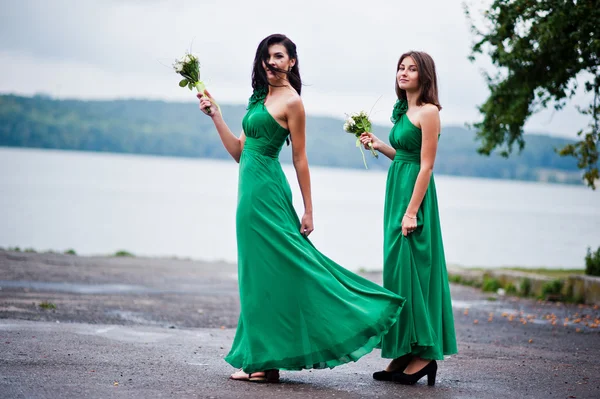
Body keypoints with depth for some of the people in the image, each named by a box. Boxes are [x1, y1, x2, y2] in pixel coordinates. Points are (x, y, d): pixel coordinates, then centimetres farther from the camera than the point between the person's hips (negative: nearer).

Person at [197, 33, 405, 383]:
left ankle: (266, 361, 0)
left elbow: (300, 160, -8)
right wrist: (215, 115, 13)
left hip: (266, 189, -9)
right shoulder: (261, 96, 17)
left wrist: (308, 211, -8)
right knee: (260, 272, 9)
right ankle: (262, 360, 14)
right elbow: (240, 152, 16)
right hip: (252, 188, 9)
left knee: (267, 272, -5)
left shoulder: (291, 102, -7)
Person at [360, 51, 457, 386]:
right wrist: (379, 145, 10)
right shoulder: (406, 111, 14)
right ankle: (403, 355, 13)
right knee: (398, 269, 9)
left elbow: (426, 164, -16)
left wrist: (412, 211, -19)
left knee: (410, 268, -8)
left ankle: (423, 354, -2)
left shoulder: (428, 112, -11)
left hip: (415, 194, -9)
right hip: (396, 191, 9)